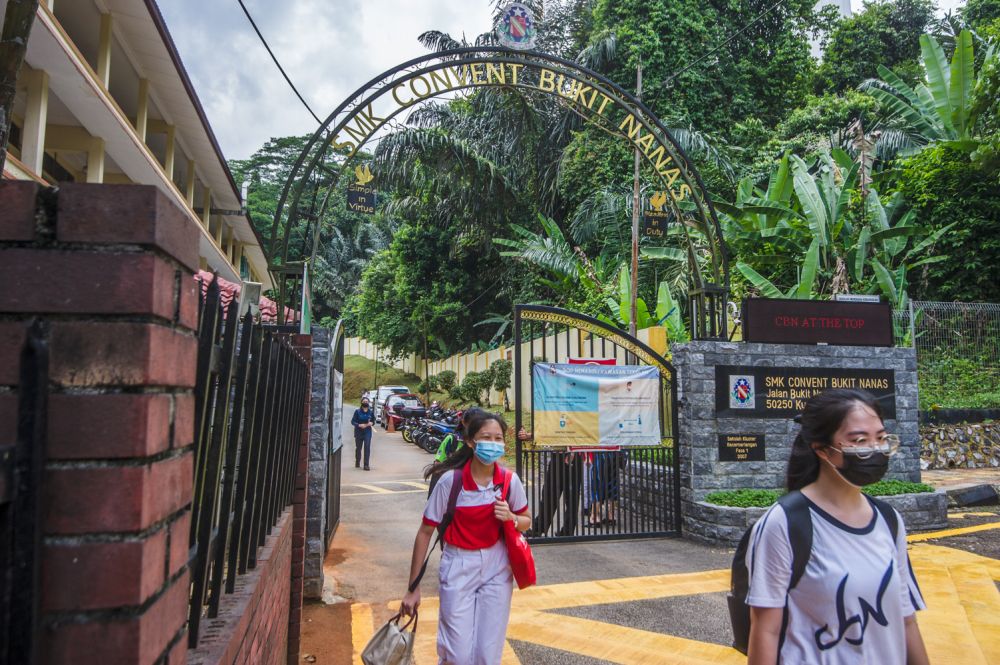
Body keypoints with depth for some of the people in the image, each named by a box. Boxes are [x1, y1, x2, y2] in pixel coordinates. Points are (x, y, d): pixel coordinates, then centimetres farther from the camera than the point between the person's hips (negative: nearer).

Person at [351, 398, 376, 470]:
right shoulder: (357, 411, -3)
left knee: (367, 447, -13)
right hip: (358, 432, 0)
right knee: (358, 448, 12)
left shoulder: (371, 412, 4)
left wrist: (371, 423, -10)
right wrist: (359, 425, -21)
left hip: (367, 432, 0)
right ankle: (357, 462, 35)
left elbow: (373, 421, 13)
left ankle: (366, 465, -12)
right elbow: (353, 421, -5)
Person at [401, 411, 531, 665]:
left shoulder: (509, 480, -8)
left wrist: (511, 518, -17)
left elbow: (527, 522, 8)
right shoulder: (450, 481, -16)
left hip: (496, 568, 2)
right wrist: (413, 588, -8)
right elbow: (425, 533, -10)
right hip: (459, 567, -2)